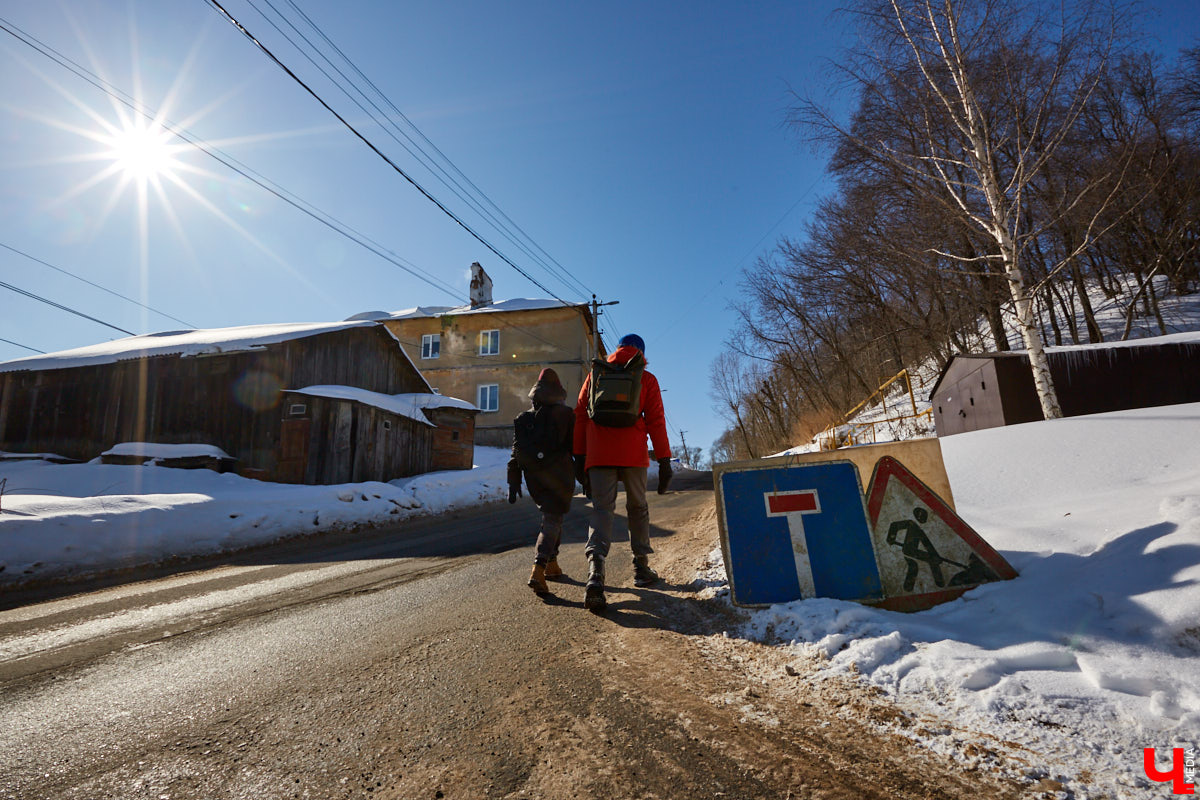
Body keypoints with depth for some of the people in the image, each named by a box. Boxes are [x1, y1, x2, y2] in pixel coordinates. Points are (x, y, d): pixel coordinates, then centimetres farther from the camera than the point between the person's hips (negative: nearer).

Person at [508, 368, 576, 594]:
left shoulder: (523, 419, 8)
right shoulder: (565, 414, -4)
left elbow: (515, 452, 6)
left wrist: (513, 483, 9)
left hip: (534, 478, 5)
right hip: (559, 477, -5)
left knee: (552, 516, 22)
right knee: (552, 520, -2)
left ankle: (551, 564, 26)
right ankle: (539, 569, -18)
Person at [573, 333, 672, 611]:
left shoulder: (595, 374, 14)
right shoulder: (646, 379, 9)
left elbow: (580, 417, 10)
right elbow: (655, 421, 3)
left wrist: (580, 456, 11)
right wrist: (664, 460, 4)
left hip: (598, 454, 1)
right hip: (633, 454, -1)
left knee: (601, 508, -1)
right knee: (637, 508, 15)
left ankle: (595, 571, -21)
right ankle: (642, 568, 22)